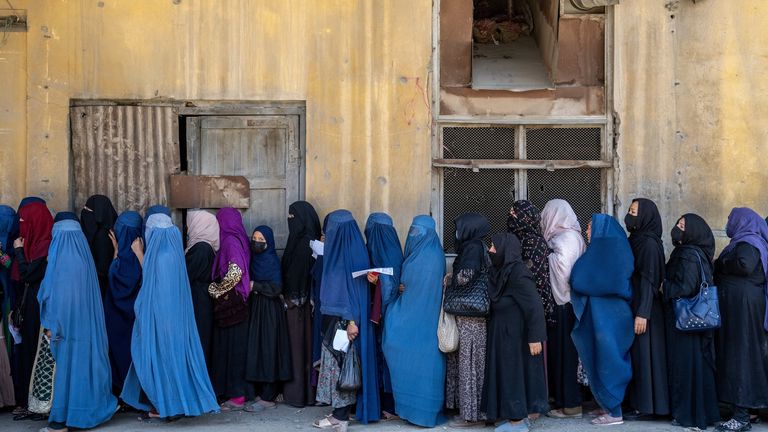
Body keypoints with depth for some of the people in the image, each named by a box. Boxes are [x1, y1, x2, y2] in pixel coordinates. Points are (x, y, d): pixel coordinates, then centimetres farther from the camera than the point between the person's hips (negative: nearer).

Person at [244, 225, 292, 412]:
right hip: (256, 307, 8)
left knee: (267, 350, -5)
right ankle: (262, 391, 16)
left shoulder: (272, 260, -11)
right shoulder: (254, 258, 10)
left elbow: (276, 288, -17)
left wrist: (254, 286, -13)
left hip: (269, 310, -8)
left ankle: (268, 398, -1)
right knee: (257, 349, 9)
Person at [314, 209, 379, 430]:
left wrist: (352, 320, -22)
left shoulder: (350, 252, -17)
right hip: (335, 316, 9)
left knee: (341, 363, -4)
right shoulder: (340, 251, 11)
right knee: (340, 362, 11)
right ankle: (340, 413, 16)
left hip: (344, 319, -9)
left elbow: (355, 286, -21)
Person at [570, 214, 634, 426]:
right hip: (612, 313, 9)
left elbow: (579, 281, -17)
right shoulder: (613, 248, 10)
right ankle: (609, 406, 23)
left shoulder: (604, 251, -16)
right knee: (611, 361, 15)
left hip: (605, 317, -9)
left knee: (607, 361, -4)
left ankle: (614, 413, 1)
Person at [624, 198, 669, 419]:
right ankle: (638, 402, 19)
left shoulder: (649, 243, -14)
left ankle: (646, 407, 2)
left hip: (644, 307, -9)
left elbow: (648, 279, -19)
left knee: (644, 354, -4)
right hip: (633, 305, 9)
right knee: (636, 354, 12)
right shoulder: (636, 239, 12)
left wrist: (642, 313, -22)